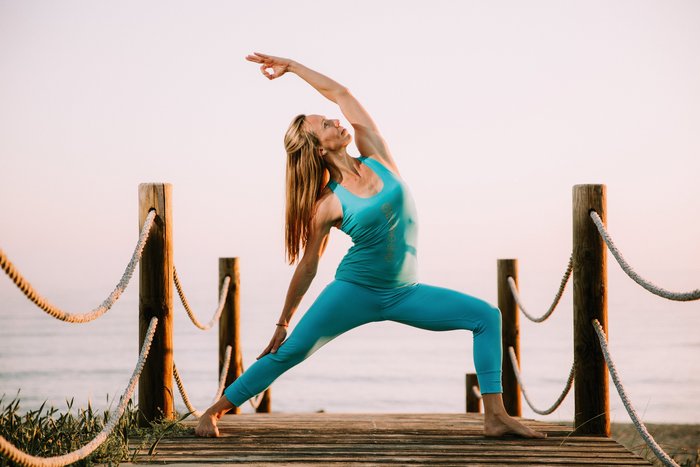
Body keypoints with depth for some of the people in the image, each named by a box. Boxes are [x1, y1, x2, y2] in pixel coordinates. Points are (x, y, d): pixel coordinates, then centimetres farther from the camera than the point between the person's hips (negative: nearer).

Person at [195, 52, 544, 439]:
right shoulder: (329, 205, -11)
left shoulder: (377, 158, -2)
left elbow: (340, 94, 1)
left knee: (487, 317, -5)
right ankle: (212, 413, 6)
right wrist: (282, 324, 1)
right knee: (287, 353, -9)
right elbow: (307, 267, -2)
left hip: (403, 294, 4)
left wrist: (290, 65, 6)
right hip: (355, 291, -4)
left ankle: (495, 416, -8)